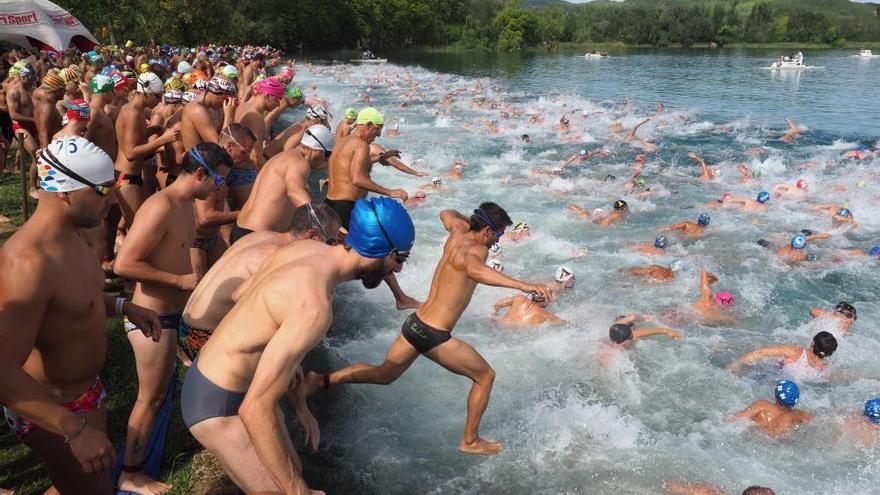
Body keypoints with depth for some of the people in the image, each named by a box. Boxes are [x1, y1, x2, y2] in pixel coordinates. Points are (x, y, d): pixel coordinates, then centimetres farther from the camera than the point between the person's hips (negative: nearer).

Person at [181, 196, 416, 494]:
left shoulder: (307, 247, -6)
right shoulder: (314, 306, -34)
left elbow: (241, 293, 13)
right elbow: (255, 409, -35)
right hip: (216, 403, -9)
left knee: (291, 469, 21)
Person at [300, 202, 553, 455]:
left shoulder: (458, 234, 6)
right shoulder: (477, 249, -18)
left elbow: (446, 214, 31)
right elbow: (474, 270, -44)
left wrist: (470, 220, 41)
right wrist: (523, 285, -48)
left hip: (414, 324, 8)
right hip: (434, 336, -8)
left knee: (383, 374, 28)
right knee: (485, 376, 12)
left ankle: (323, 379, 18)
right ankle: (470, 441, 22)